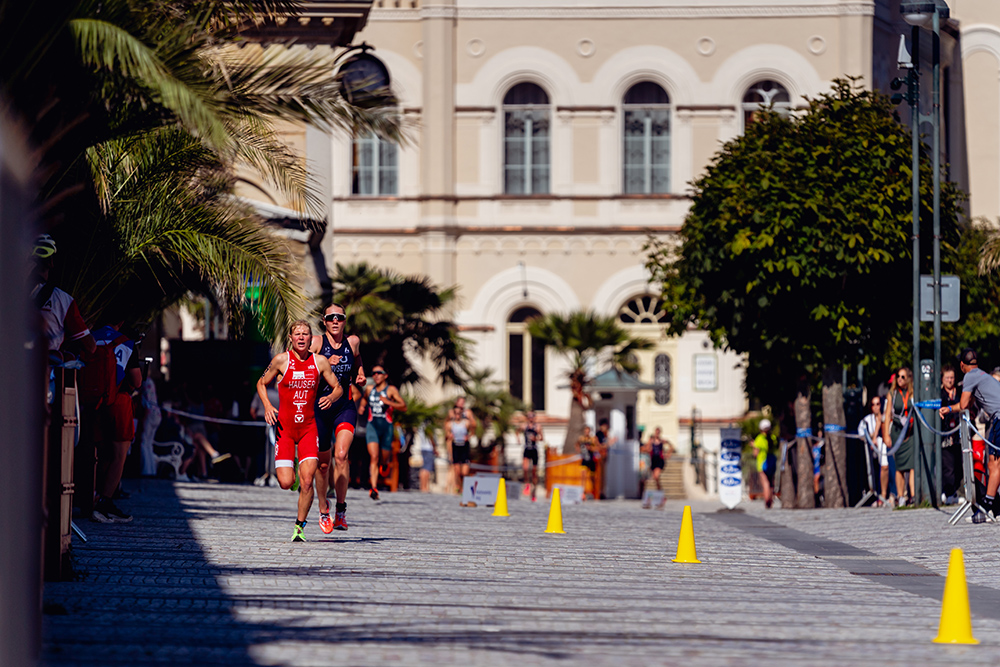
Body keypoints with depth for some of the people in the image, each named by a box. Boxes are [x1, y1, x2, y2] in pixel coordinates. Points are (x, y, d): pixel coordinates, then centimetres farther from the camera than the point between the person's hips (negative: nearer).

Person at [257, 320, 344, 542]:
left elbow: (338, 388, 12)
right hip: (285, 426, -1)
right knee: (285, 483, -9)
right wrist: (267, 407, -6)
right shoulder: (281, 360, -2)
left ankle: (300, 525, 6)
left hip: (309, 427, 1)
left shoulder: (320, 362, 2)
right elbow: (261, 384, 11)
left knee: (307, 481, -12)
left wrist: (330, 398, -11)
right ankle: (289, 470, 30)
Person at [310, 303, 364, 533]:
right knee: (323, 463, 7)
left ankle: (341, 508, -11)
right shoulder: (317, 342, -3)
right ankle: (323, 509, 30)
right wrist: (325, 364, -25)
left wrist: (359, 375, 8)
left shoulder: (353, 342, 5)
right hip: (320, 406, -1)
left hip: (345, 405, 1)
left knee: (341, 455, -21)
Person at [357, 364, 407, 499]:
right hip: (372, 426, 1)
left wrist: (388, 402, -22)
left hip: (386, 427, -1)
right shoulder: (370, 389, 8)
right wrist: (361, 406, 11)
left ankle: (388, 460, 48)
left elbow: (404, 407, -10)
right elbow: (364, 398, 32)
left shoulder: (391, 390, -3)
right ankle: (374, 488, -23)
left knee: (383, 460, 8)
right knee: (374, 457, -17)